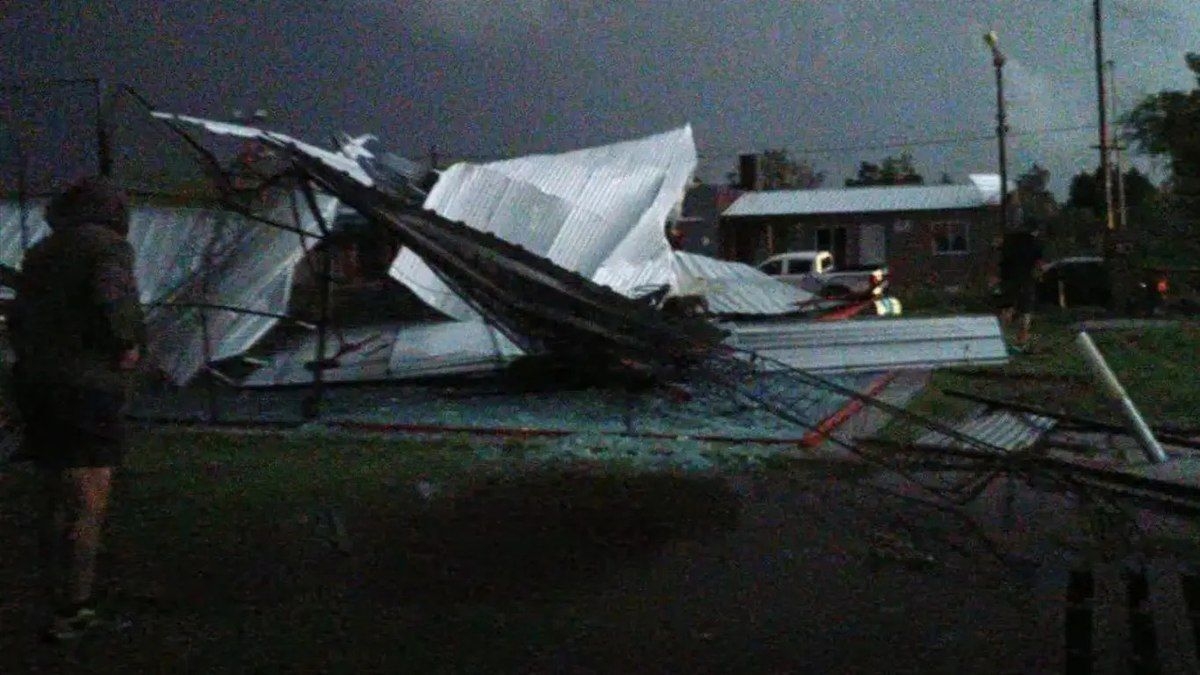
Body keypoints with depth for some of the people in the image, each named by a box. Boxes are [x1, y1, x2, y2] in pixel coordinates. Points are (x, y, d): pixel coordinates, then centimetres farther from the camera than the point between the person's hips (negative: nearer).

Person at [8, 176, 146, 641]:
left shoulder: (40, 253, 17)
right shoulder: (110, 246, -6)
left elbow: (18, 321, 21)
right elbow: (113, 299, -25)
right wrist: (129, 344, -11)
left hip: (35, 388, 7)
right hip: (87, 390, -7)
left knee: (56, 502, 12)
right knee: (88, 505, -3)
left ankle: (59, 608, 14)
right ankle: (71, 613, -5)